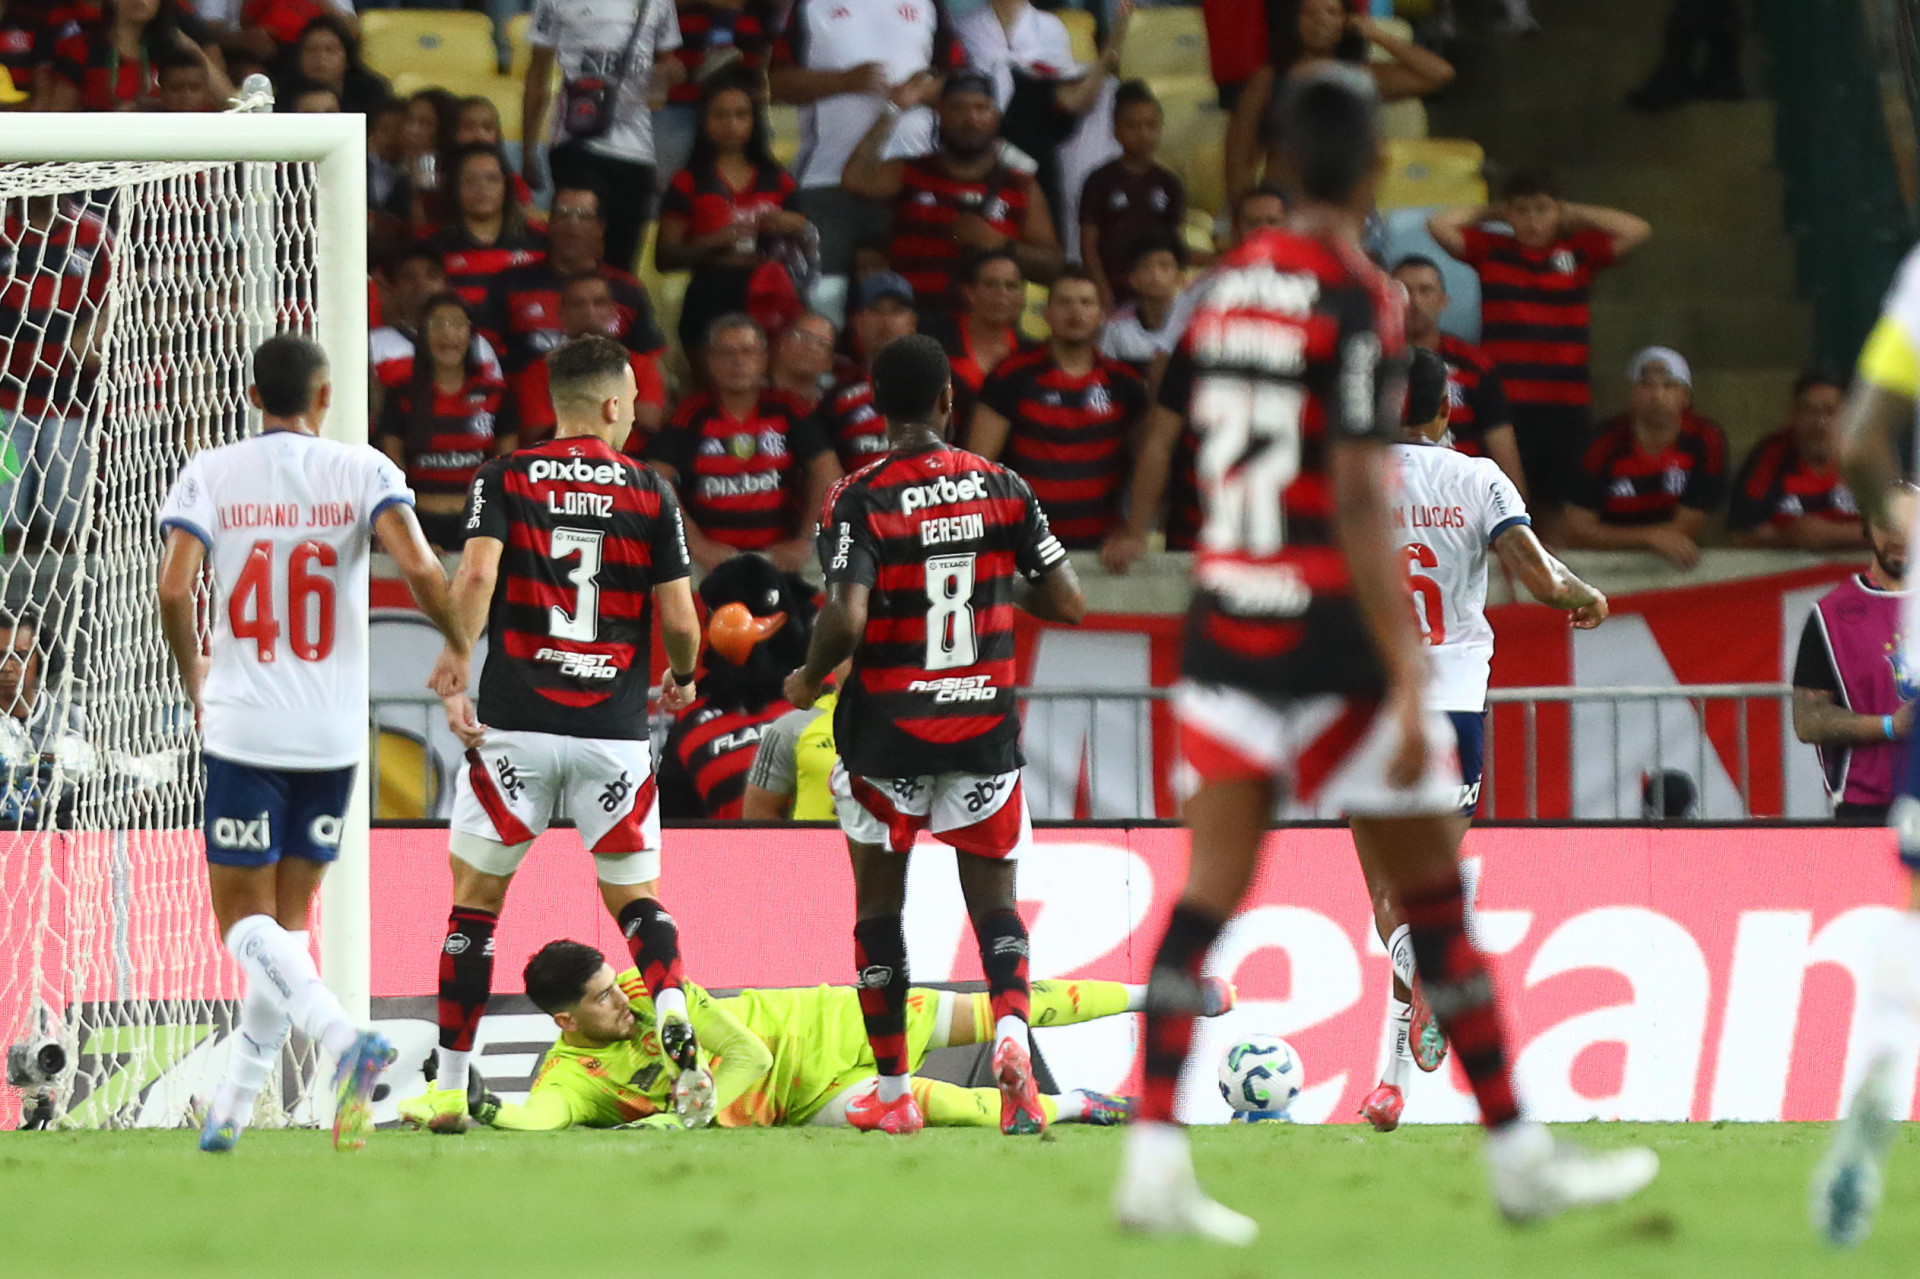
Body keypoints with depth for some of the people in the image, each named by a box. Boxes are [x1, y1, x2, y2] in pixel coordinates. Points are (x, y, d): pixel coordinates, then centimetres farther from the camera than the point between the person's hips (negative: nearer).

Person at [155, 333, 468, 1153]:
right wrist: (461, 648, 2)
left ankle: (344, 1039, -24)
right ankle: (234, 1107, 16)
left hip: (243, 726, -2)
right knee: (287, 917, 15)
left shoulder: (210, 475, -1)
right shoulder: (362, 471, -1)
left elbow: (174, 591, -11)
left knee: (244, 917, 2)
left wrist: (193, 675, 7)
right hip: (333, 732, 2)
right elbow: (419, 569, -15)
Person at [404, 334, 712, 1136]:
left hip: (514, 724, 0)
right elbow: (679, 622, 1)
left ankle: (449, 1087, 9)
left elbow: (477, 573, -14)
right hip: (614, 730, 0)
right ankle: (673, 1019, -17)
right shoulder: (650, 494, 3)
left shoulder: (505, 480, 3)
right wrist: (682, 680, 21)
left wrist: (454, 665, -11)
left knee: (475, 898, 10)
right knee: (634, 896, 12)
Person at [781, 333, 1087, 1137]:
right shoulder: (1001, 489, -1)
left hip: (887, 733, -2)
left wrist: (808, 679, -3)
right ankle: (1011, 1032, -21)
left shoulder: (858, 501, -10)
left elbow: (846, 620, -22)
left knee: (879, 903, 12)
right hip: (984, 728, 2)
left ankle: (892, 1093, 16)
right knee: (993, 899, 8)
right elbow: (1068, 605, 0)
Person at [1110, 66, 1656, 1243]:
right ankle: (1518, 1156, 14)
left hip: (1225, 620, 6)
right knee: (1433, 891, 6)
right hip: (1333, 637, -6)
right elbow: (1358, 505, -19)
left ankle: (1155, 1156, -10)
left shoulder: (1226, 286, 8)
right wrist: (1409, 683, -19)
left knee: (1212, 891, 1)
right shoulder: (1360, 301, -14)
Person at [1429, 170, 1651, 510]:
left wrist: (1574, 214, 7)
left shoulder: (1579, 252, 8)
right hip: (1504, 402, -1)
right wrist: (1490, 212, 8)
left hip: (1567, 405, 1)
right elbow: (1439, 226, -2)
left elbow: (1637, 231, 1)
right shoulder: (1491, 250, 6)